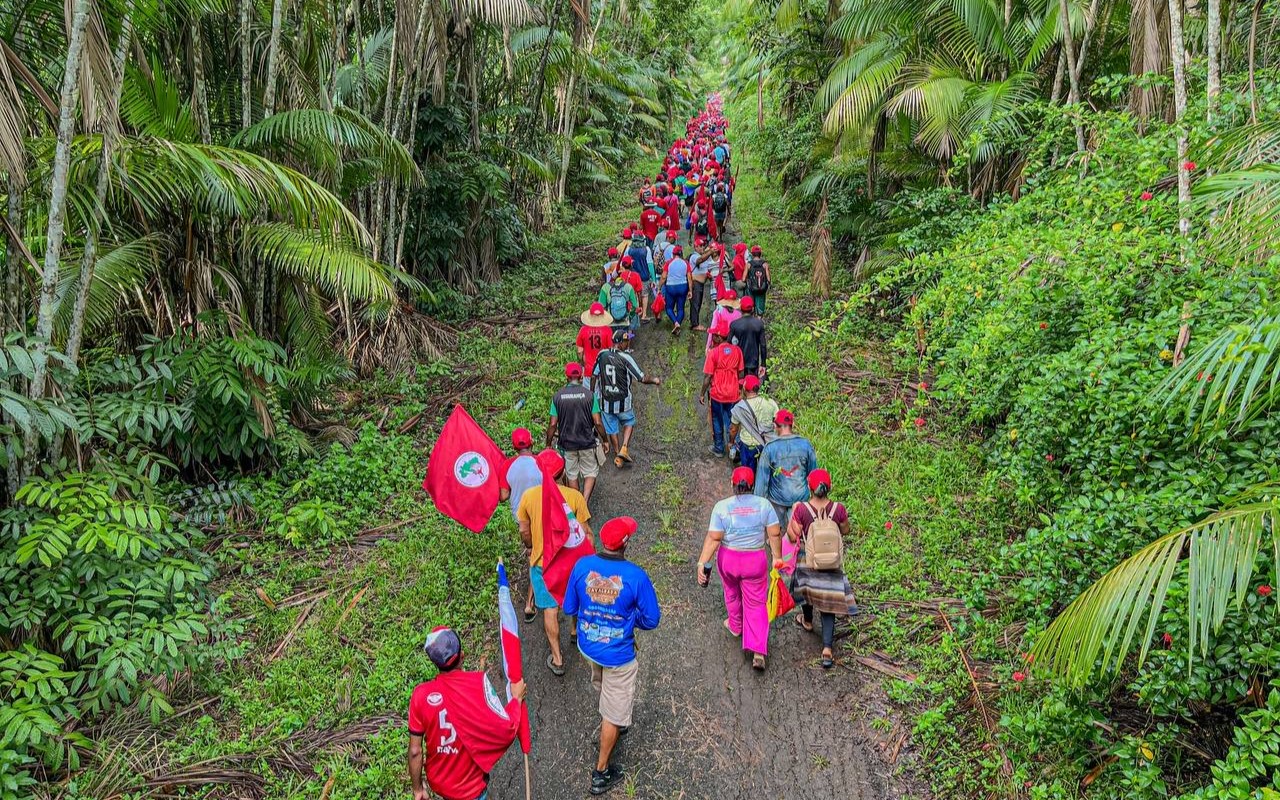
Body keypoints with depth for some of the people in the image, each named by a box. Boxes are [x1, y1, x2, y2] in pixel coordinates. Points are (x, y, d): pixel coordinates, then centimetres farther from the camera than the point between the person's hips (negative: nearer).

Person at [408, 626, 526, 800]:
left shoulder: (421, 694, -19)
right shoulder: (478, 682, -27)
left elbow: (415, 751, -12)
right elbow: (506, 730, -25)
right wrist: (517, 698, -7)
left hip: (437, 782, 3)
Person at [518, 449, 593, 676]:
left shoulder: (529, 496, -13)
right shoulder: (574, 496, -17)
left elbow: (524, 531, -2)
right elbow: (585, 531, -11)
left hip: (542, 561, 0)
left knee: (550, 608, 11)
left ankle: (557, 658, 15)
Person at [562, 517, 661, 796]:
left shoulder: (582, 566, -16)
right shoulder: (636, 576, -26)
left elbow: (569, 608, -3)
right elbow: (651, 620, -14)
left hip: (587, 646, 5)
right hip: (617, 655, -5)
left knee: (603, 687, 35)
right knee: (614, 713, 15)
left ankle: (617, 725, 62)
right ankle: (601, 772, 29)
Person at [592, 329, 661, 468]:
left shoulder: (602, 355, -4)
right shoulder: (625, 358, -17)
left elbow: (594, 376, 4)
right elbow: (643, 378, -17)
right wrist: (655, 380, 2)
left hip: (605, 401, 3)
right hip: (622, 402, -3)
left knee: (612, 429, 17)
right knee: (629, 422, 23)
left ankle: (618, 456, 25)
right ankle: (624, 448, 8)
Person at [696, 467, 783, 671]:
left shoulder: (722, 507, -13)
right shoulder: (764, 504, -10)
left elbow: (713, 538, -15)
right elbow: (775, 534, -8)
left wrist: (702, 563, -12)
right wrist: (777, 557, 4)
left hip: (728, 559, 0)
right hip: (756, 561, 0)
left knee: (732, 593, 27)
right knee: (756, 603, 8)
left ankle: (736, 626, 50)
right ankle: (758, 651, -1)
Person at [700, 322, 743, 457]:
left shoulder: (713, 353, -18)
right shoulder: (737, 351, -6)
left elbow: (708, 377, -14)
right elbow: (740, 373, 3)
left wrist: (702, 394, -3)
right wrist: (739, 389, 19)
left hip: (717, 394, -3)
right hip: (733, 394, 3)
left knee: (717, 422, 15)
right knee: (731, 422, 17)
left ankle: (719, 449, 26)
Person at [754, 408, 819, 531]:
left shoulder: (769, 448, -19)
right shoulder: (805, 444, -14)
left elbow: (762, 478, -12)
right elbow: (813, 471, -1)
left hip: (777, 497, -1)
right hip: (801, 496, 1)